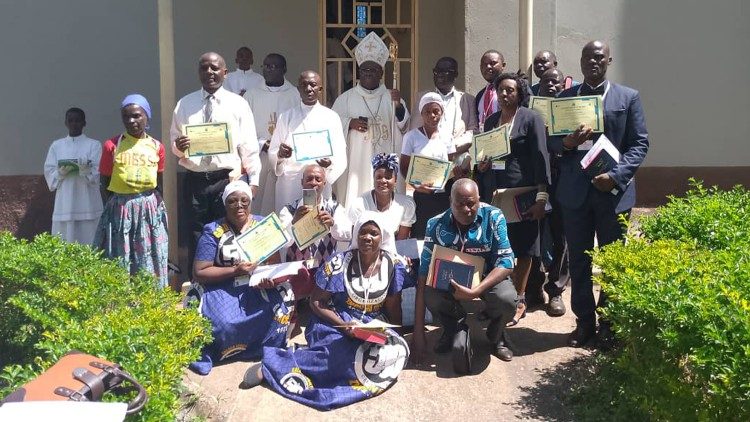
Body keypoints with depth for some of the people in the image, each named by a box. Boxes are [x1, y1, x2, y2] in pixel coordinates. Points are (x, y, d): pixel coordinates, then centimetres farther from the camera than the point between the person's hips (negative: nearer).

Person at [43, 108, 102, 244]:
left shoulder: (94, 145, 5)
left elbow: (98, 172, -4)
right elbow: (49, 172, 8)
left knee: (88, 245, -3)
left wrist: (86, 170, -25)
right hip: (64, 204, 2)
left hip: (88, 205, -2)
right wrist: (61, 173, -13)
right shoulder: (56, 145, 13)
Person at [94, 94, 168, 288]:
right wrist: (111, 209, -3)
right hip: (120, 209, -1)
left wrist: (158, 206, 5)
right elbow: (104, 183, 3)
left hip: (149, 209, 1)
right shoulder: (112, 145, -1)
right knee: (120, 263, 4)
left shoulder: (157, 147, 4)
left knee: (149, 262, 6)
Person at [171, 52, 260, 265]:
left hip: (228, 179, -2)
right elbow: (174, 139, 15)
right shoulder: (184, 104, 10)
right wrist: (178, 146, -9)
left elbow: (249, 146, 2)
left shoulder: (238, 104, 4)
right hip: (195, 181, 2)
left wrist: (253, 180, -3)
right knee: (197, 236, 7)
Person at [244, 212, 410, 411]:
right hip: (335, 322, -4)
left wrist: (394, 334, -8)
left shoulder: (393, 266, -2)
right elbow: (316, 302, -5)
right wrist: (343, 325, -18)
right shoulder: (338, 263, -9)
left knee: (394, 352, -30)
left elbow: (393, 308, 6)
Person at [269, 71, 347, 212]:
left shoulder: (331, 117, 6)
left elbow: (340, 154, 3)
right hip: (289, 183, 1)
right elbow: (272, 153, 8)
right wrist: (279, 154, -14)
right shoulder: (286, 117, 9)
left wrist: (330, 163, -18)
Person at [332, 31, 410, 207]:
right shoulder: (345, 98, 6)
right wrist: (350, 123, -12)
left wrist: (399, 105, -13)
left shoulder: (391, 97, 9)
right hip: (356, 164, -1)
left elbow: (404, 127, 3)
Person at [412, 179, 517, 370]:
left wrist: (475, 291, -37)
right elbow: (424, 272, -18)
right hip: (450, 280, 1)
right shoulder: (436, 224, -16)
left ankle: (496, 336, 5)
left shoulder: (494, 217, -18)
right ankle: (456, 331, 4)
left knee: (507, 299, -33)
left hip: (489, 277, -1)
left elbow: (506, 262, -20)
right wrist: (418, 331, -23)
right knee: (430, 294, -30)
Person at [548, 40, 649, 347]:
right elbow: (551, 141, 8)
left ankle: (609, 323, 22)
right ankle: (584, 321, 22)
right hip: (575, 191, 2)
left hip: (614, 191, -1)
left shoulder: (628, 97, 4)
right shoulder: (565, 97, 9)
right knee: (578, 260, 8)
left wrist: (616, 176, -14)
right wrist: (567, 142, -14)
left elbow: (640, 143, 0)